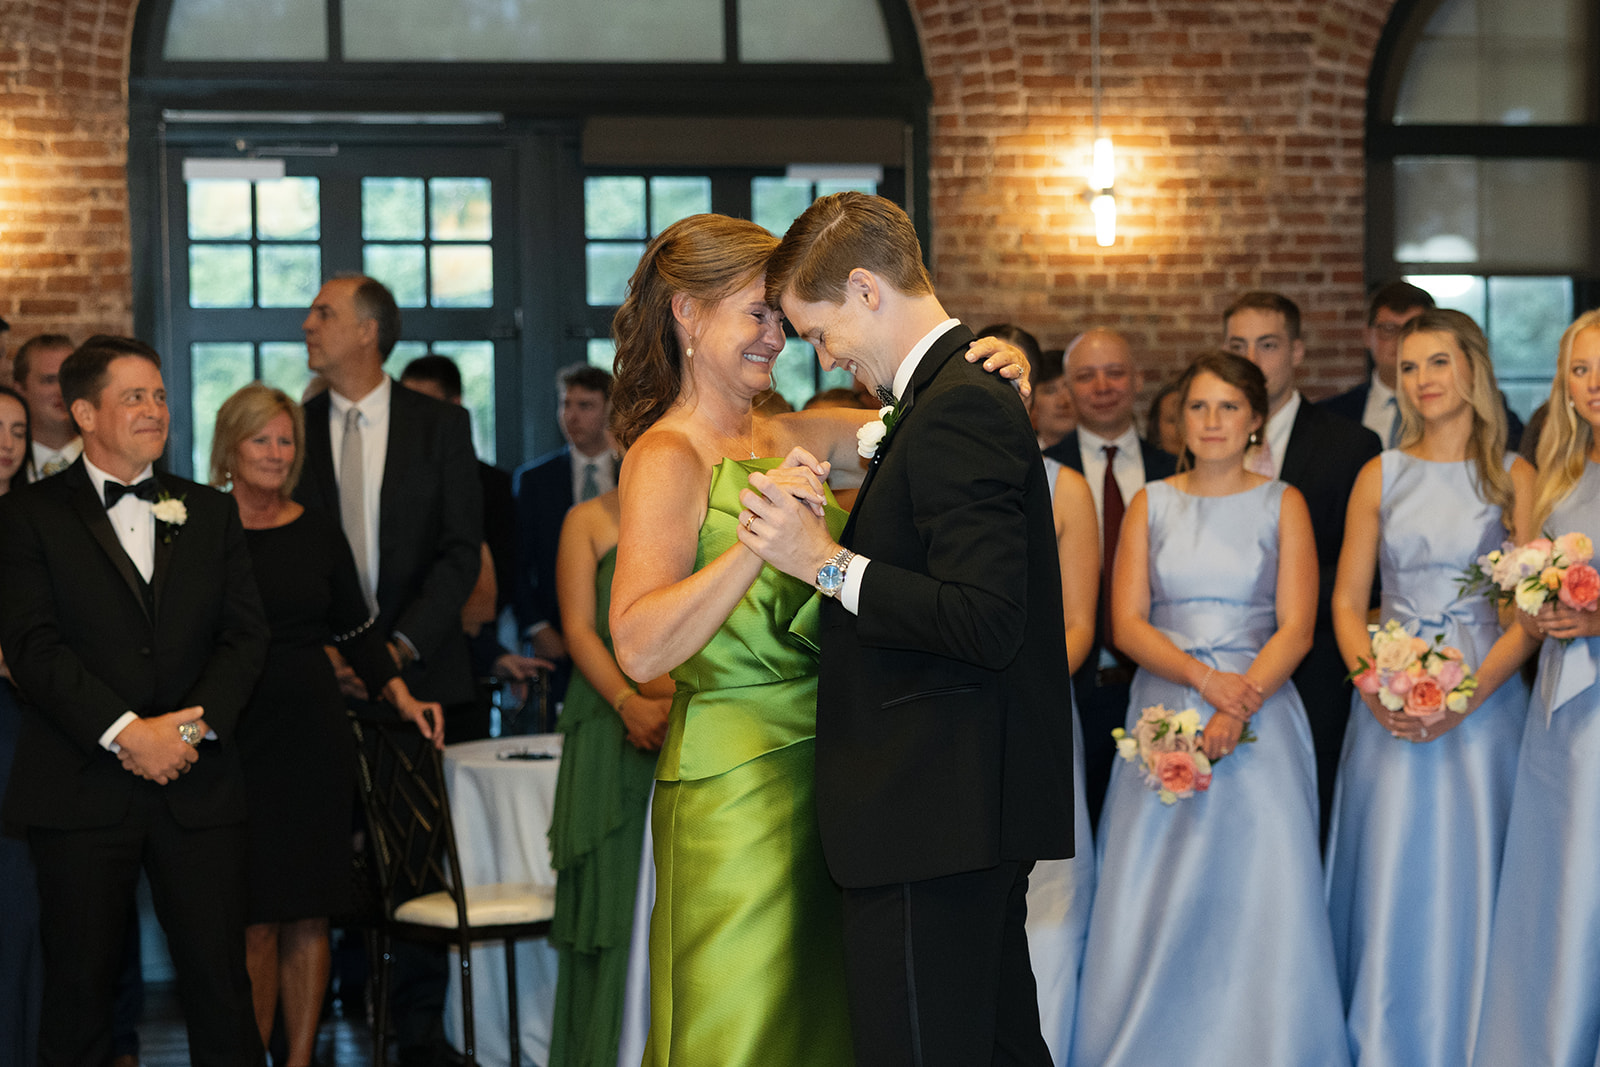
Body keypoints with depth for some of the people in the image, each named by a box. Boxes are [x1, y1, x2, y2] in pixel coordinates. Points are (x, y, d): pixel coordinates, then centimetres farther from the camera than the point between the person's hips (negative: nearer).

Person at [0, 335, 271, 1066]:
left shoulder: (209, 513, 14)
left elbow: (245, 634, 7)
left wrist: (194, 725, -9)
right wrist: (125, 733, -16)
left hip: (197, 783, 3)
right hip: (81, 790, -3)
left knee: (221, 983, 1)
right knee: (79, 985, 3)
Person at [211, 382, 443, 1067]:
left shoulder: (318, 533, 10)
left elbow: (355, 630, 14)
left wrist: (401, 696, 2)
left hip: (312, 734, 3)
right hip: (231, 739, -3)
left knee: (307, 912, 4)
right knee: (252, 917, -4)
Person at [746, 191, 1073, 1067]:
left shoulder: (957, 410, -17)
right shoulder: (969, 395, 16)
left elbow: (985, 624, -24)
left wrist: (827, 562, -18)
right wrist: (837, 521, 10)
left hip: (932, 822, -11)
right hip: (976, 807, 11)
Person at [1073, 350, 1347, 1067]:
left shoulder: (1281, 505, 6)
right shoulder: (1151, 504, 10)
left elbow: (1295, 630, -2)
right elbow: (1127, 623, 2)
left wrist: (1233, 712, -16)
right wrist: (1204, 676, -14)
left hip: (1259, 718, -1)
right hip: (1163, 713, 1)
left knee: (1259, 896, -9)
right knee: (1149, 905, -4)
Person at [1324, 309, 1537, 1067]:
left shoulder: (1513, 477, 3)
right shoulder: (1381, 477, 9)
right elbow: (1347, 600, 7)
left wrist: (1470, 691, -16)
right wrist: (1372, 681, -11)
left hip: (1484, 700, -1)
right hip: (1391, 706, 2)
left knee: (1469, 880, -1)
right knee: (1389, 878, 1)